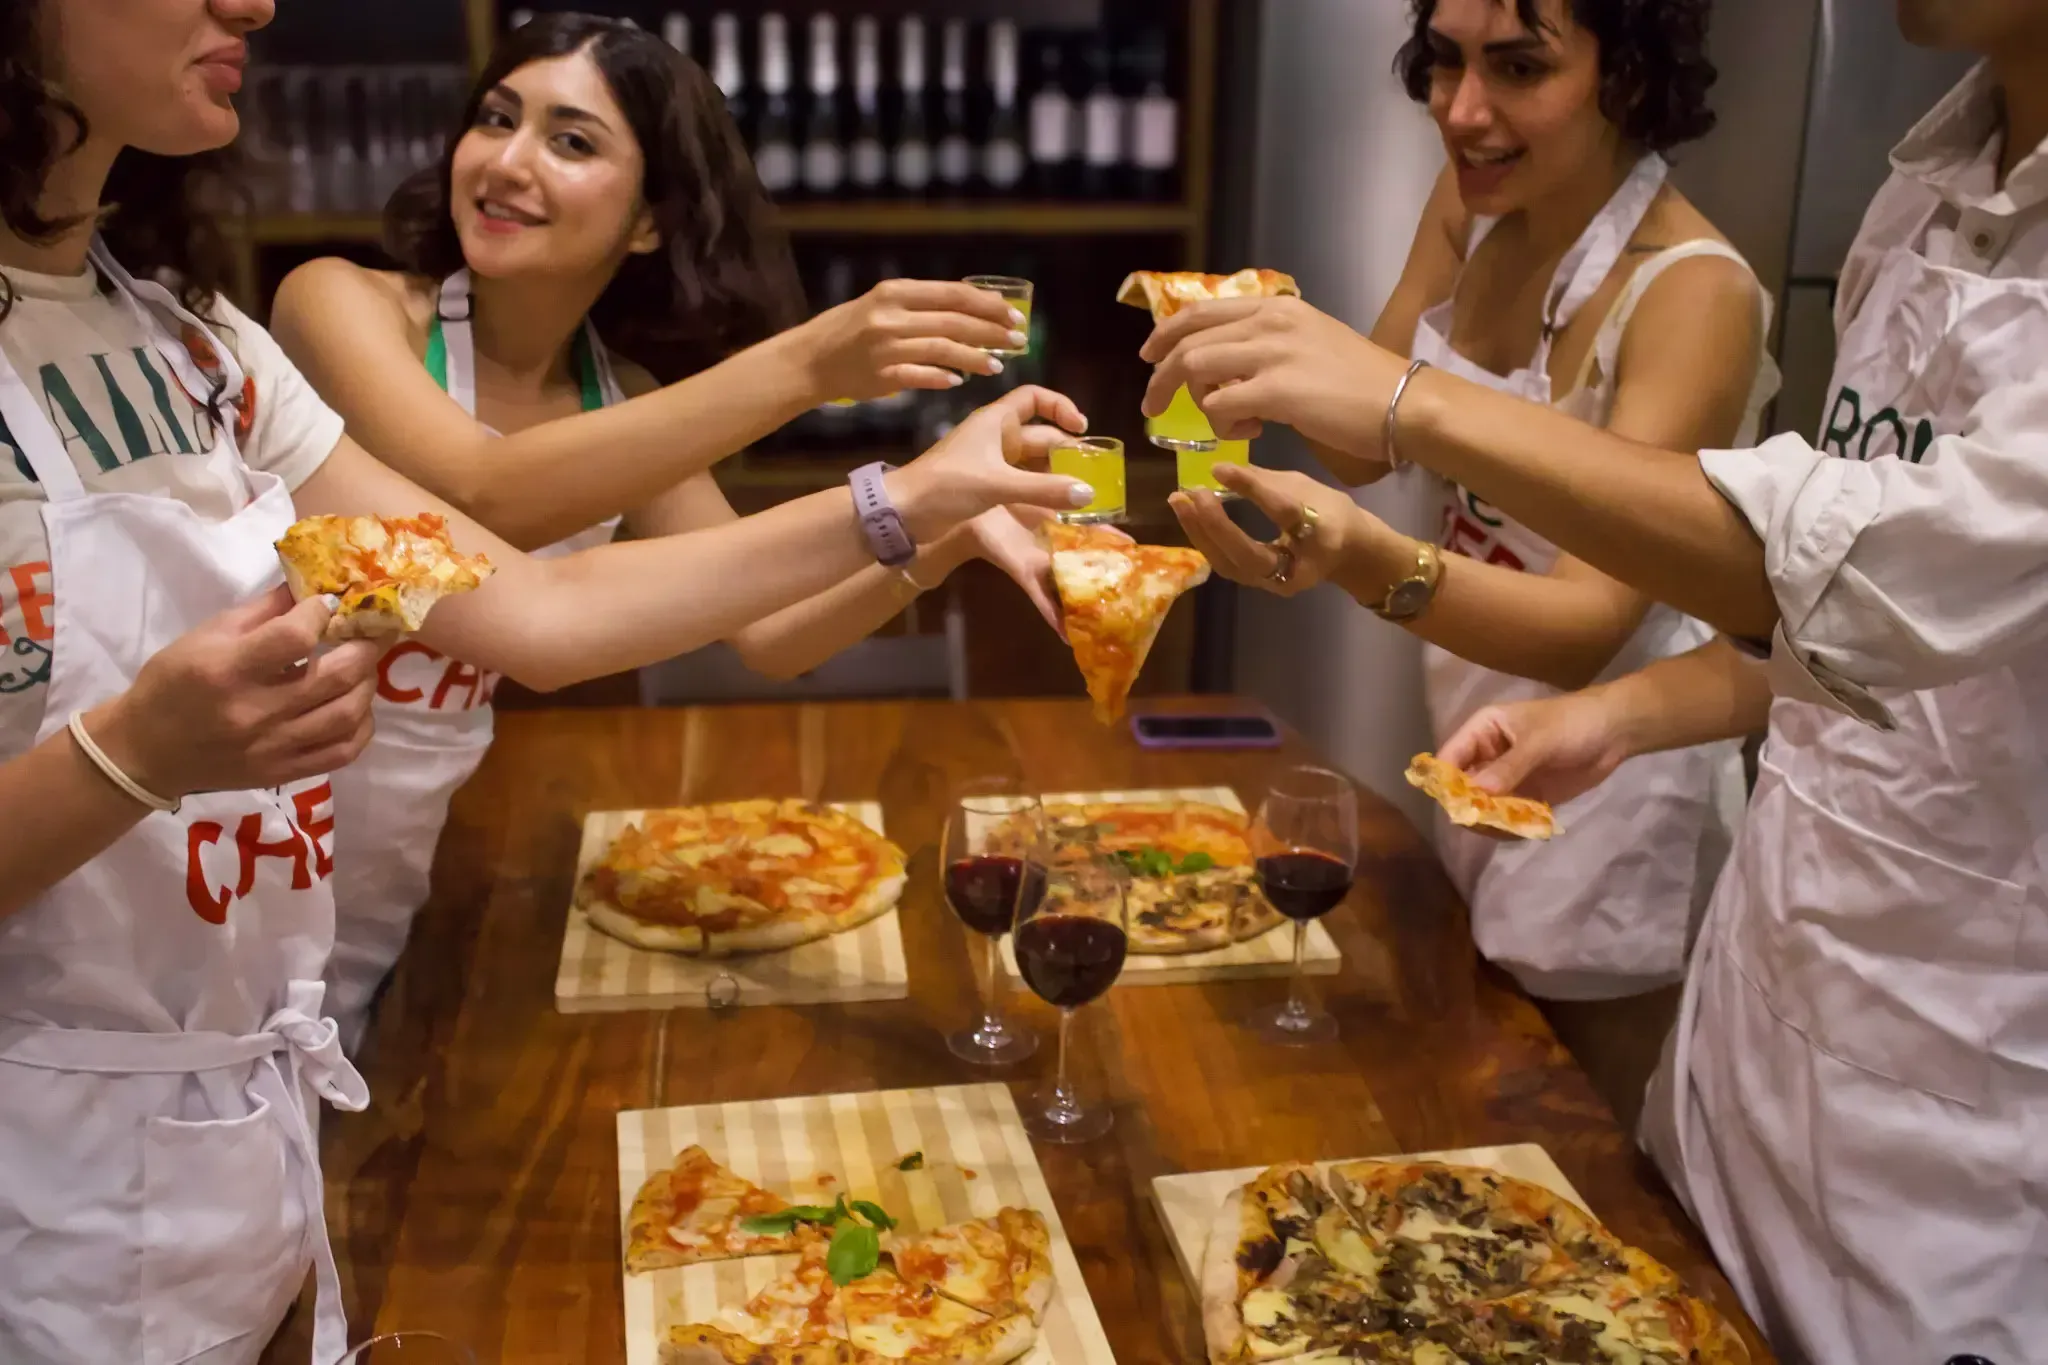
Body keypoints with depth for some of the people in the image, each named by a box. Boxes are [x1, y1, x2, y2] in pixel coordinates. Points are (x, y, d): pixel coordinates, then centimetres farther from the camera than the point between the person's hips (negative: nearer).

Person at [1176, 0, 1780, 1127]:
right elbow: (1362, 446, -1)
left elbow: (1590, 626, -34)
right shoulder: (1476, 199, -6)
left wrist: (1365, 554, -51)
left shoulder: (1693, 293, -26)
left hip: (1605, 780, -6)